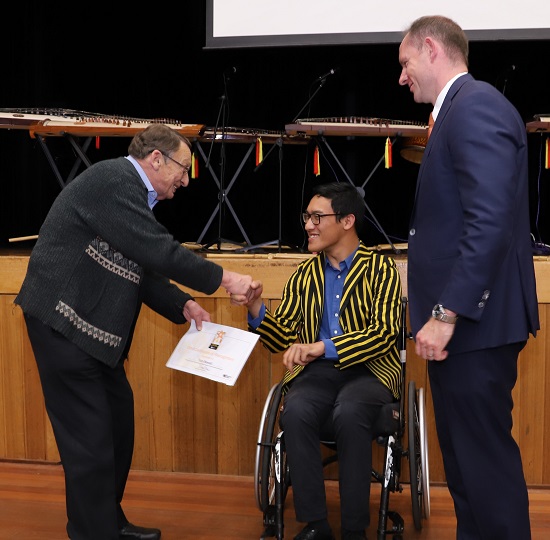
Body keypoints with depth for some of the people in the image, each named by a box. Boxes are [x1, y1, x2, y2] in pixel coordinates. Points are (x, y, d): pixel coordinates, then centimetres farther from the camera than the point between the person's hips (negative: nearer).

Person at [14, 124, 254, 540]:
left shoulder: (129, 190, 15)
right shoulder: (113, 179, -17)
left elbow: (144, 268, 18)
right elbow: (160, 252, -21)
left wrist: (183, 305, 7)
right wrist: (221, 279, -12)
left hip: (93, 326, 11)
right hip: (65, 321, -11)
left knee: (118, 423, 15)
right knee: (89, 435, -7)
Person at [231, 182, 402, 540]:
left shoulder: (381, 268, 0)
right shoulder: (304, 275, 14)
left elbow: (384, 333, -13)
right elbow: (282, 339, 13)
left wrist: (323, 347, -24)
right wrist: (256, 308, -8)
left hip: (369, 369, -3)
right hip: (316, 371, 3)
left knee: (349, 413, -36)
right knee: (296, 412, -31)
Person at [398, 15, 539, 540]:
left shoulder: (476, 106, -13)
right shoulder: (461, 109, 18)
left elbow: (491, 221, -24)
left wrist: (446, 314, -23)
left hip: (472, 323, -10)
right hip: (457, 319, 10)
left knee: (485, 461, -4)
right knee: (464, 459, 16)